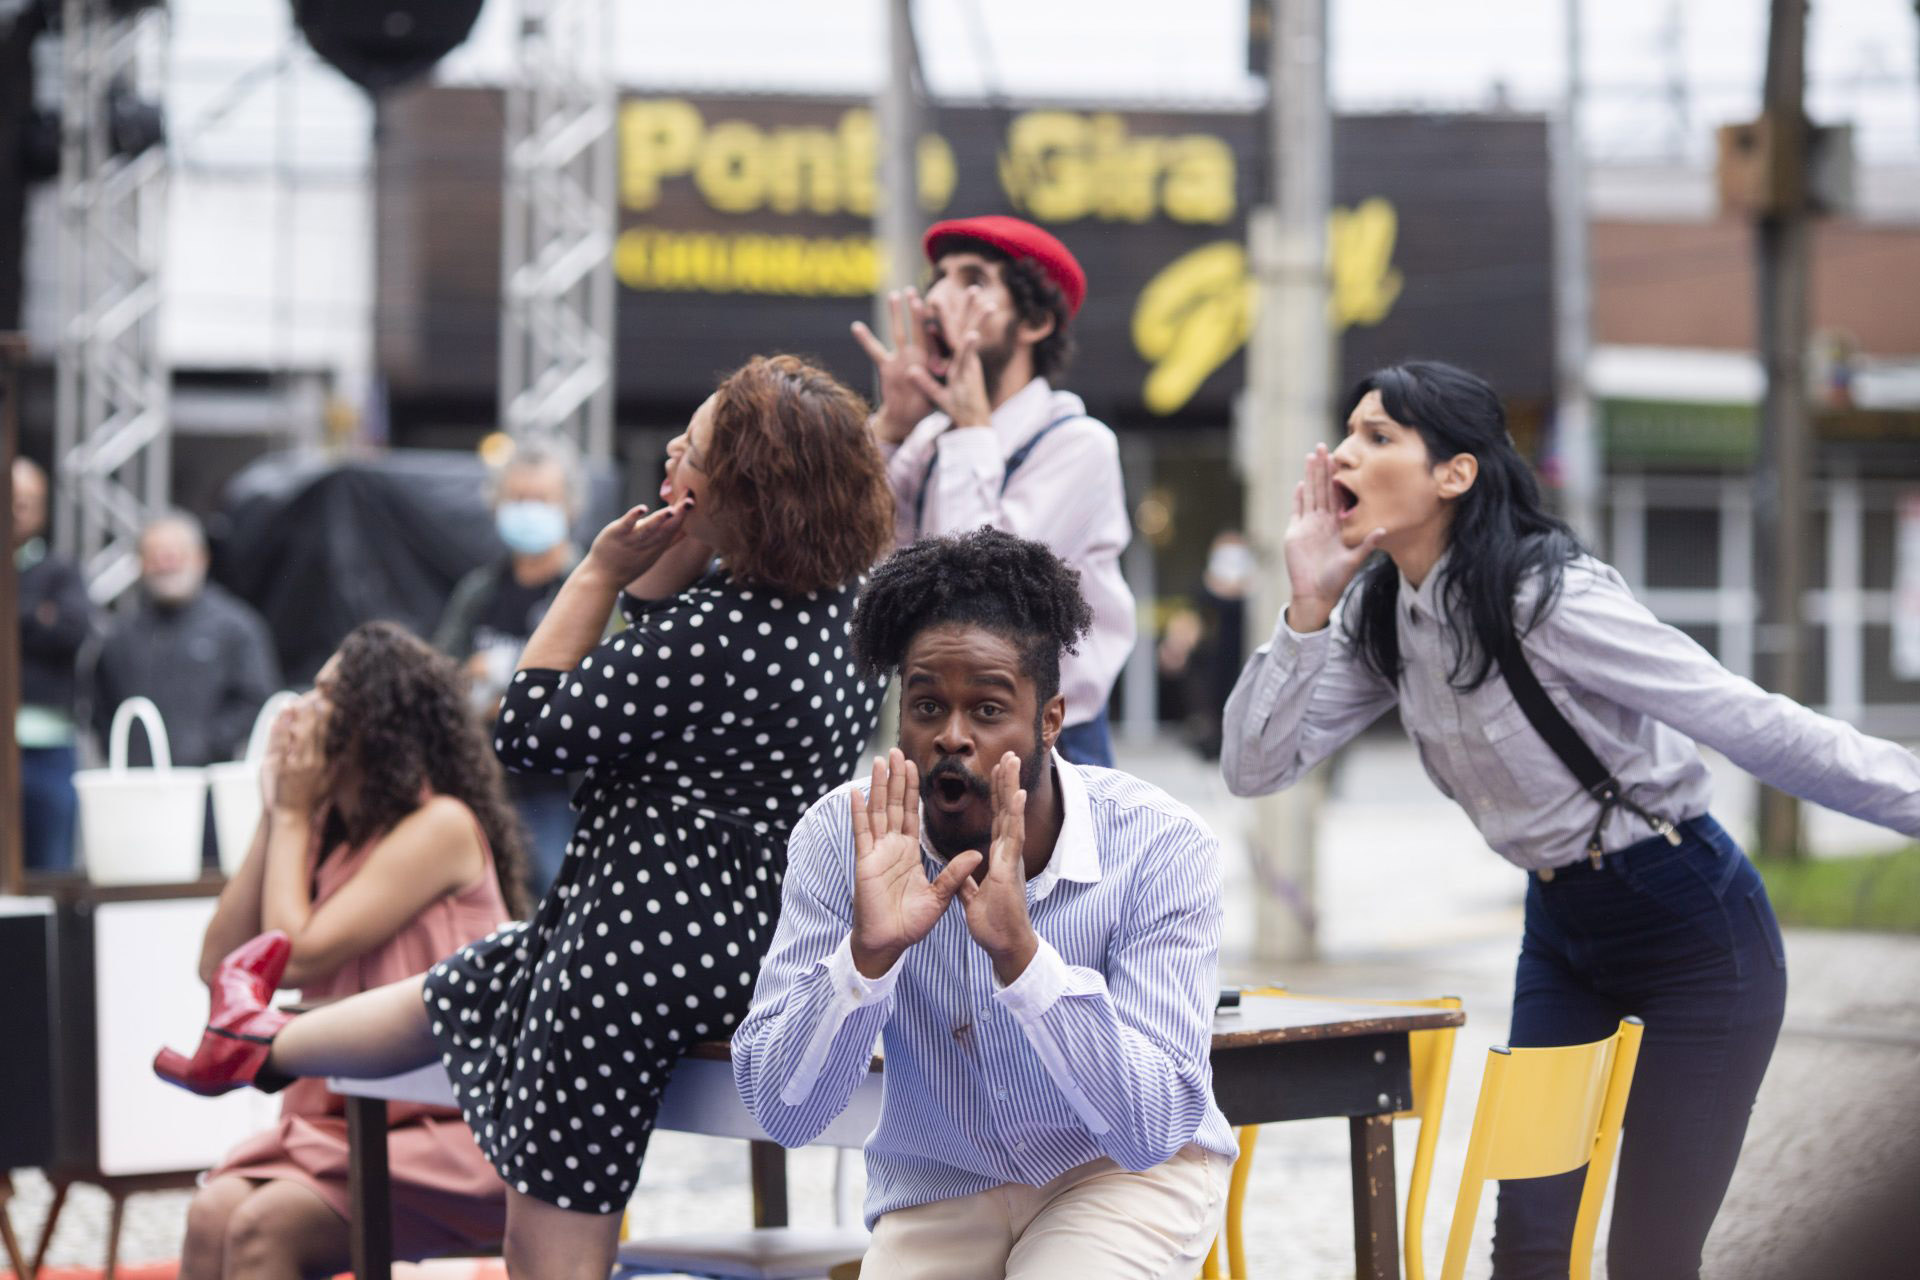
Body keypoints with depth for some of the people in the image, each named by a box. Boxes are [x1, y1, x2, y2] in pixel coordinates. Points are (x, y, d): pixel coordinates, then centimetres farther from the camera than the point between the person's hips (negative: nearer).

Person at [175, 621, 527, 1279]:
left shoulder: (441, 826, -10)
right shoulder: (330, 832, 14)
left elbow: (296, 954, -15)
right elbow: (220, 962, 9)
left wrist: (292, 813, -1)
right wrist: (274, 816, 8)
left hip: (448, 1135, -7)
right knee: (212, 1213, -21)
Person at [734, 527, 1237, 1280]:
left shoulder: (1160, 848, -21)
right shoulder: (842, 839, -15)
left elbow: (1151, 1129, -29)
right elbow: (781, 1114, -19)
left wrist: (1019, 952, -41)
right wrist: (868, 955, -36)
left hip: (1124, 1177, -2)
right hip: (939, 1190, 2)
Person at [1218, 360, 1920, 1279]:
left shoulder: (1551, 599, -25)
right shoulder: (1383, 616, -2)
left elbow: (1754, 725, -25)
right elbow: (1254, 766, -4)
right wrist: (1309, 608, -15)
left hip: (1693, 930, -7)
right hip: (1562, 930, 7)